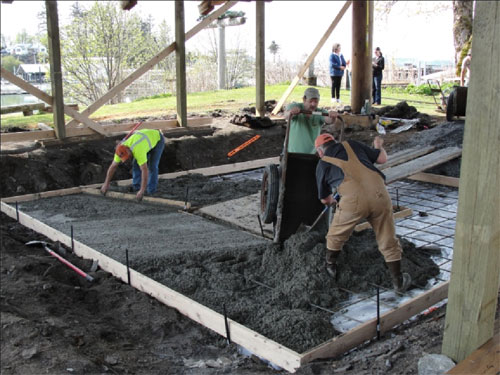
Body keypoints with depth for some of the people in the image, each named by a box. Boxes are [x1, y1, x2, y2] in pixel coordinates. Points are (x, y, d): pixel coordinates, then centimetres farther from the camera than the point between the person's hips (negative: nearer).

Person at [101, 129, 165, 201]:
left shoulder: (138, 151, -45)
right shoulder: (121, 150, -24)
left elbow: (145, 170, -48)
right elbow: (113, 166, -15)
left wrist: (142, 191, -48)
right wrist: (106, 184, -13)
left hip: (157, 138, -6)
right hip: (146, 138, 6)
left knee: (152, 165, -16)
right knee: (136, 163, -4)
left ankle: (151, 191, -3)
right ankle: (136, 187, 9)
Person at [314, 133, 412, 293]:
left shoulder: (322, 165, 20)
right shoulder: (351, 145, 22)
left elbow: (325, 199, 31)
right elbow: (382, 158, 20)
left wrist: (332, 201, 55)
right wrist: (378, 145, 42)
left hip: (354, 200, -2)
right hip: (379, 194, 2)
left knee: (336, 234, 25)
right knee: (388, 240, 17)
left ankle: (329, 268, 42)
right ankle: (398, 281, 27)